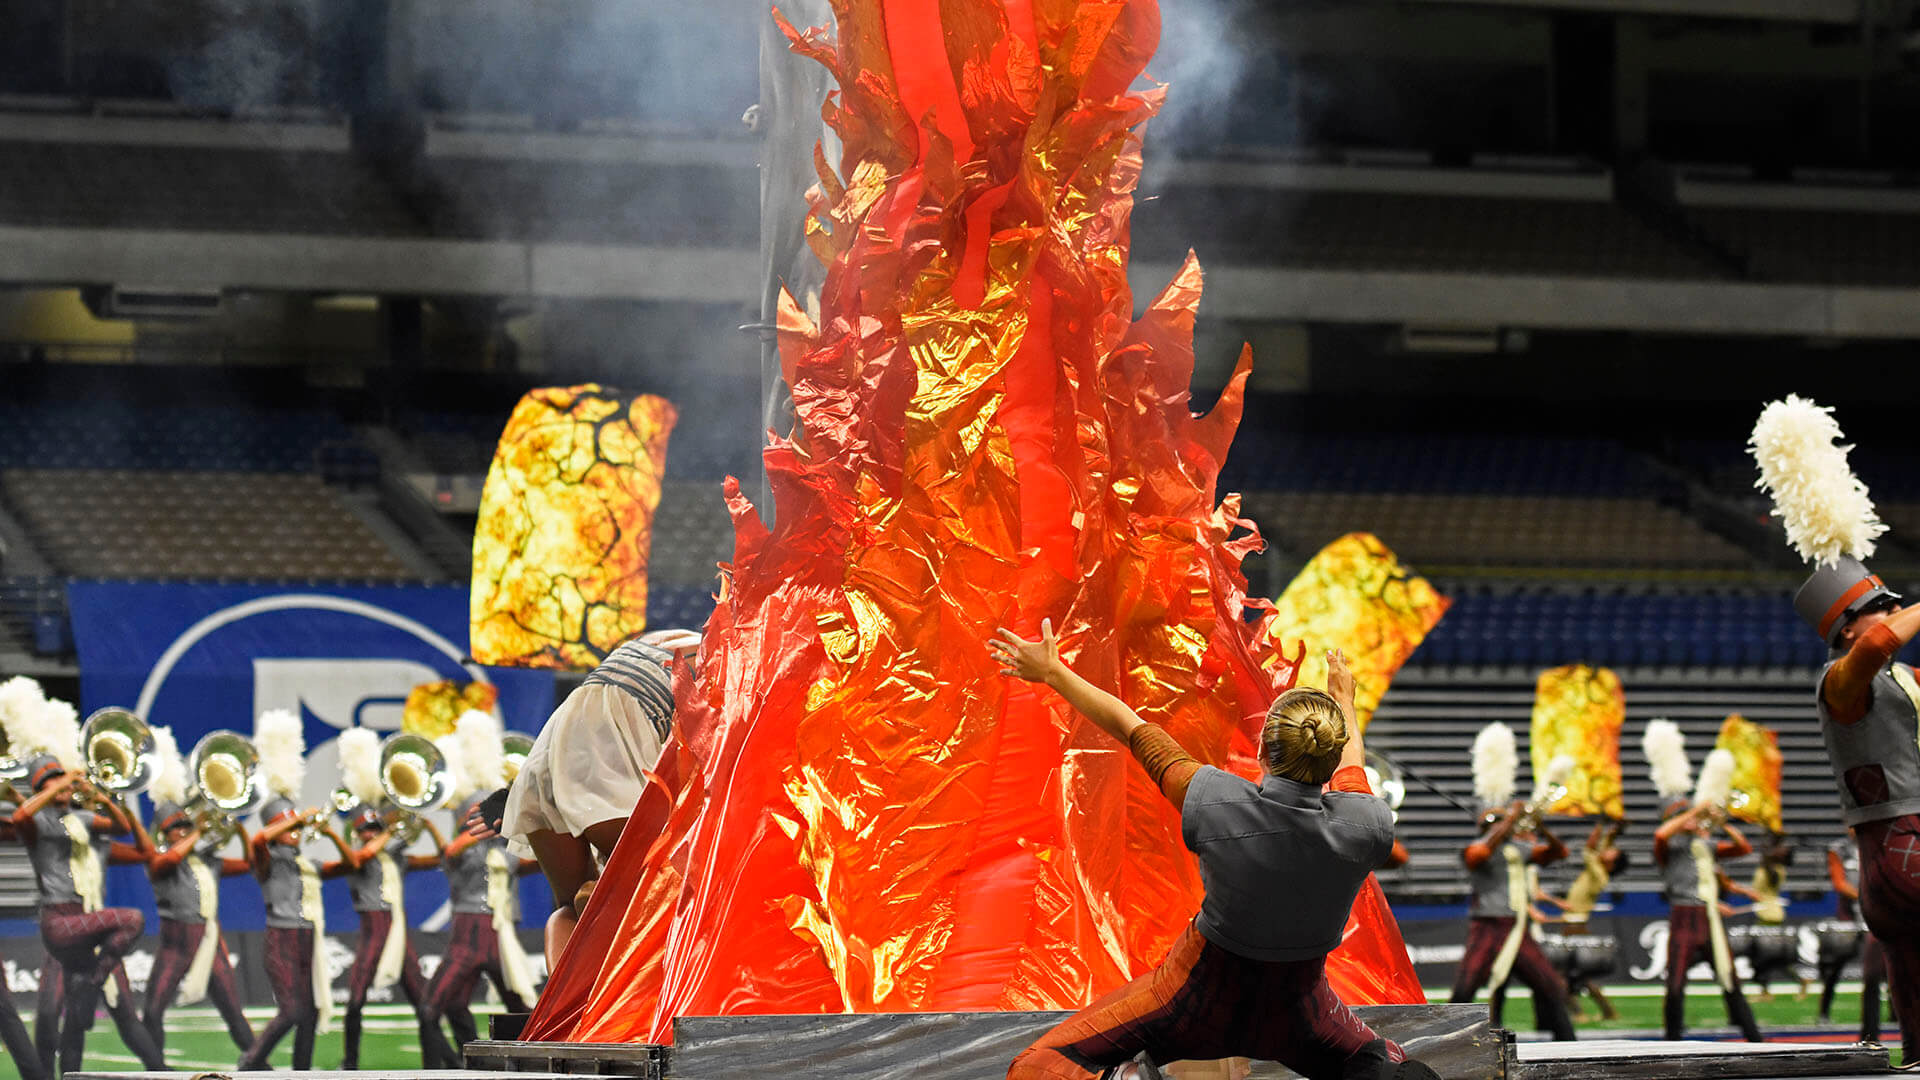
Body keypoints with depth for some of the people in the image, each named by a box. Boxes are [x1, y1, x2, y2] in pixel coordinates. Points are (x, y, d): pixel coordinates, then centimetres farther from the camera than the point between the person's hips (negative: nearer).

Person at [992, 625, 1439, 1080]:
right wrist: (1344, 700, 29)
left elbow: (1131, 728, -8)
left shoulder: (1215, 804, -23)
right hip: (1293, 1013, 2)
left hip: (1200, 1006, -2)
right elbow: (1349, 766, 7)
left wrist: (1052, 672, 7)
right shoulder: (1368, 825, -18)